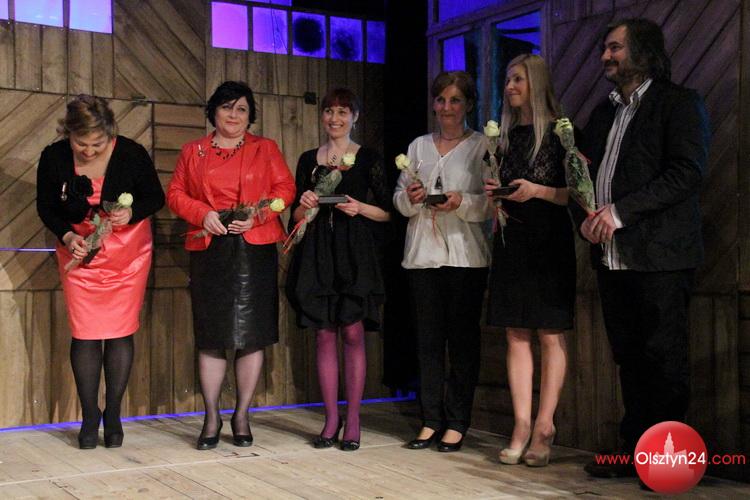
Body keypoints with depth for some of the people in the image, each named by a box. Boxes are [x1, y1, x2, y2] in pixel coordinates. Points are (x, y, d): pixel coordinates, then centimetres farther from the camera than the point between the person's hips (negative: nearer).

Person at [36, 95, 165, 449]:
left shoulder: (131, 154, -17)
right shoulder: (53, 158, -13)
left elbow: (156, 198, -4)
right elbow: (46, 207, 0)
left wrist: (131, 213, -24)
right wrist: (67, 236, -18)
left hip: (128, 253, -1)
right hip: (79, 252, 1)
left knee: (120, 332, 1)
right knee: (85, 334, 0)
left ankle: (113, 415, 15)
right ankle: (90, 417, 13)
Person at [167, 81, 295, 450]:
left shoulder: (265, 149, 11)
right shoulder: (193, 151, 14)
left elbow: (285, 188, 4)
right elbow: (175, 193, 11)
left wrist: (257, 214, -11)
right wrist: (202, 213, -8)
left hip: (254, 250, -1)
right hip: (209, 251, 1)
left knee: (251, 335, 0)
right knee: (210, 336, 1)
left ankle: (242, 416, 12)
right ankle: (211, 418, 11)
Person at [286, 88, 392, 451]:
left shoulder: (368, 158, 5)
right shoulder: (309, 159, 13)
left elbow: (387, 212, 4)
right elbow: (295, 216, 14)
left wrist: (360, 208, -14)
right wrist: (304, 205, -7)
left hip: (354, 253, -3)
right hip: (317, 254, 3)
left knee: (353, 333, -4)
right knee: (324, 335, 3)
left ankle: (352, 421, 4)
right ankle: (331, 419, 11)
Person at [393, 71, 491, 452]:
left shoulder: (482, 145, 3)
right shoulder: (418, 146, 16)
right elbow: (399, 200, 14)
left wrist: (462, 202, -20)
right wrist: (410, 198, -7)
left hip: (466, 255, -4)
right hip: (423, 254, 4)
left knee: (463, 339, 0)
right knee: (428, 339, 6)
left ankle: (457, 424, 7)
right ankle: (431, 421, 13)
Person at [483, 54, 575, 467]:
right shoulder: (504, 136, 16)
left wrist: (538, 191, -18)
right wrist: (495, 191, 2)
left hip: (549, 242, -5)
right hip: (511, 240, 6)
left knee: (550, 336, -3)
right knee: (516, 336, 2)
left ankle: (543, 428, 0)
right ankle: (521, 427, 5)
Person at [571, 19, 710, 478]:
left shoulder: (679, 103, -2)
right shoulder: (604, 113, 20)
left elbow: (686, 172, -13)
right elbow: (586, 173, 22)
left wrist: (620, 211, -18)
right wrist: (586, 217, 1)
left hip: (659, 253, -7)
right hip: (612, 255, 7)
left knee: (664, 358, -3)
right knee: (629, 358, 11)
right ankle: (635, 451, 19)